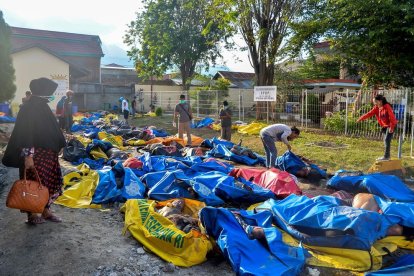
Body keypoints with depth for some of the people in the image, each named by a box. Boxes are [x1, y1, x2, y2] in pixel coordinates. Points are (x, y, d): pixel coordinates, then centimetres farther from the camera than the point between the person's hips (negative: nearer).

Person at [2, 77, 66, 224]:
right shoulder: (28, 108, -16)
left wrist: (56, 149, 20)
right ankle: (32, 214, 17)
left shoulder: (43, 107, 10)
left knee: (50, 181, 12)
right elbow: (25, 134, -20)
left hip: (48, 154, 8)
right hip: (35, 155, -8)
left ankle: (46, 210, 25)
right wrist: (28, 155, -24)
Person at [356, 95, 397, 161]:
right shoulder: (376, 108, 3)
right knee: (386, 140, 10)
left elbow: (392, 117, -21)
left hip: (390, 125, -8)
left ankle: (386, 156, -9)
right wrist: (361, 118, -17)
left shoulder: (387, 107, -19)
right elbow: (369, 114, -5)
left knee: (387, 140, -12)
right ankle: (387, 155, 17)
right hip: (384, 126, 8)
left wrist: (391, 127, -23)